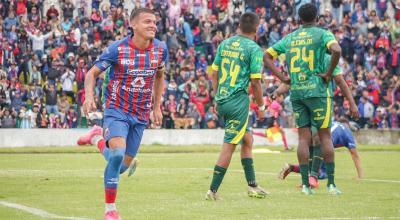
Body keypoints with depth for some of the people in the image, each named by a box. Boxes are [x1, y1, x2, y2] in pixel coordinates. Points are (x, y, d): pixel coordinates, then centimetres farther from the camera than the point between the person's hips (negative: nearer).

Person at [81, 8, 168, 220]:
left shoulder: (160, 49, -3)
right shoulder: (117, 49, -15)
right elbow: (92, 73, -7)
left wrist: (157, 107, 14)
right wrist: (89, 96, -25)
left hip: (140, 116, 5)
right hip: (117, 111, -5)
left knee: (123, 166, 9)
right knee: (118, 154, -28)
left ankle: (99, 140, 39)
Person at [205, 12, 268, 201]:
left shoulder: (225, 44, 9)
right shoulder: (254, 49, -9)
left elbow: (215, 73, 12)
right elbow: (255, 81, -10)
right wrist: (261, 105, 2)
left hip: (222, 100, 7)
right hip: (238, 101, -7)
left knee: (247, 140, 19)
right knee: (229, 146, -2)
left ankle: (252, 186, 23)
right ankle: (213, 190, -2)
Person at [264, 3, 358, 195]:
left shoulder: (289, 38, 12)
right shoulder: (322, 34, -2)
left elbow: (266, 56, 13)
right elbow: (337, 50, -22)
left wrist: (282, 77, 10)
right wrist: (328, 74, -11)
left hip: (296, 92, 4)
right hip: (317, 91, -4)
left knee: (303, 137, 5)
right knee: (325, 136, 2)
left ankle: (305, 184, 1)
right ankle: (331, 183, 1)